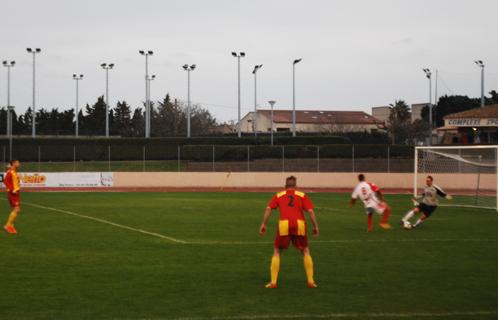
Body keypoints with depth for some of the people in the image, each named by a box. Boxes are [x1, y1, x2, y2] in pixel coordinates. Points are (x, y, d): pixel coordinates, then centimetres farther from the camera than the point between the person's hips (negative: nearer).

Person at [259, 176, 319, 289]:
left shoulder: (279, 195, 19)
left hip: (284, 225, 0)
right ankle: (310, 281, 15)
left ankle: (273, 282, 8)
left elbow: (268, 208, 6)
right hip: (299, 224, 0)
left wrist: (263, 224, 5)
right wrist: (315, 226, 9)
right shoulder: (302, 195, 16)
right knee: (305, 251, 20)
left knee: (277, 252, 17)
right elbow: (310, 211, 4)